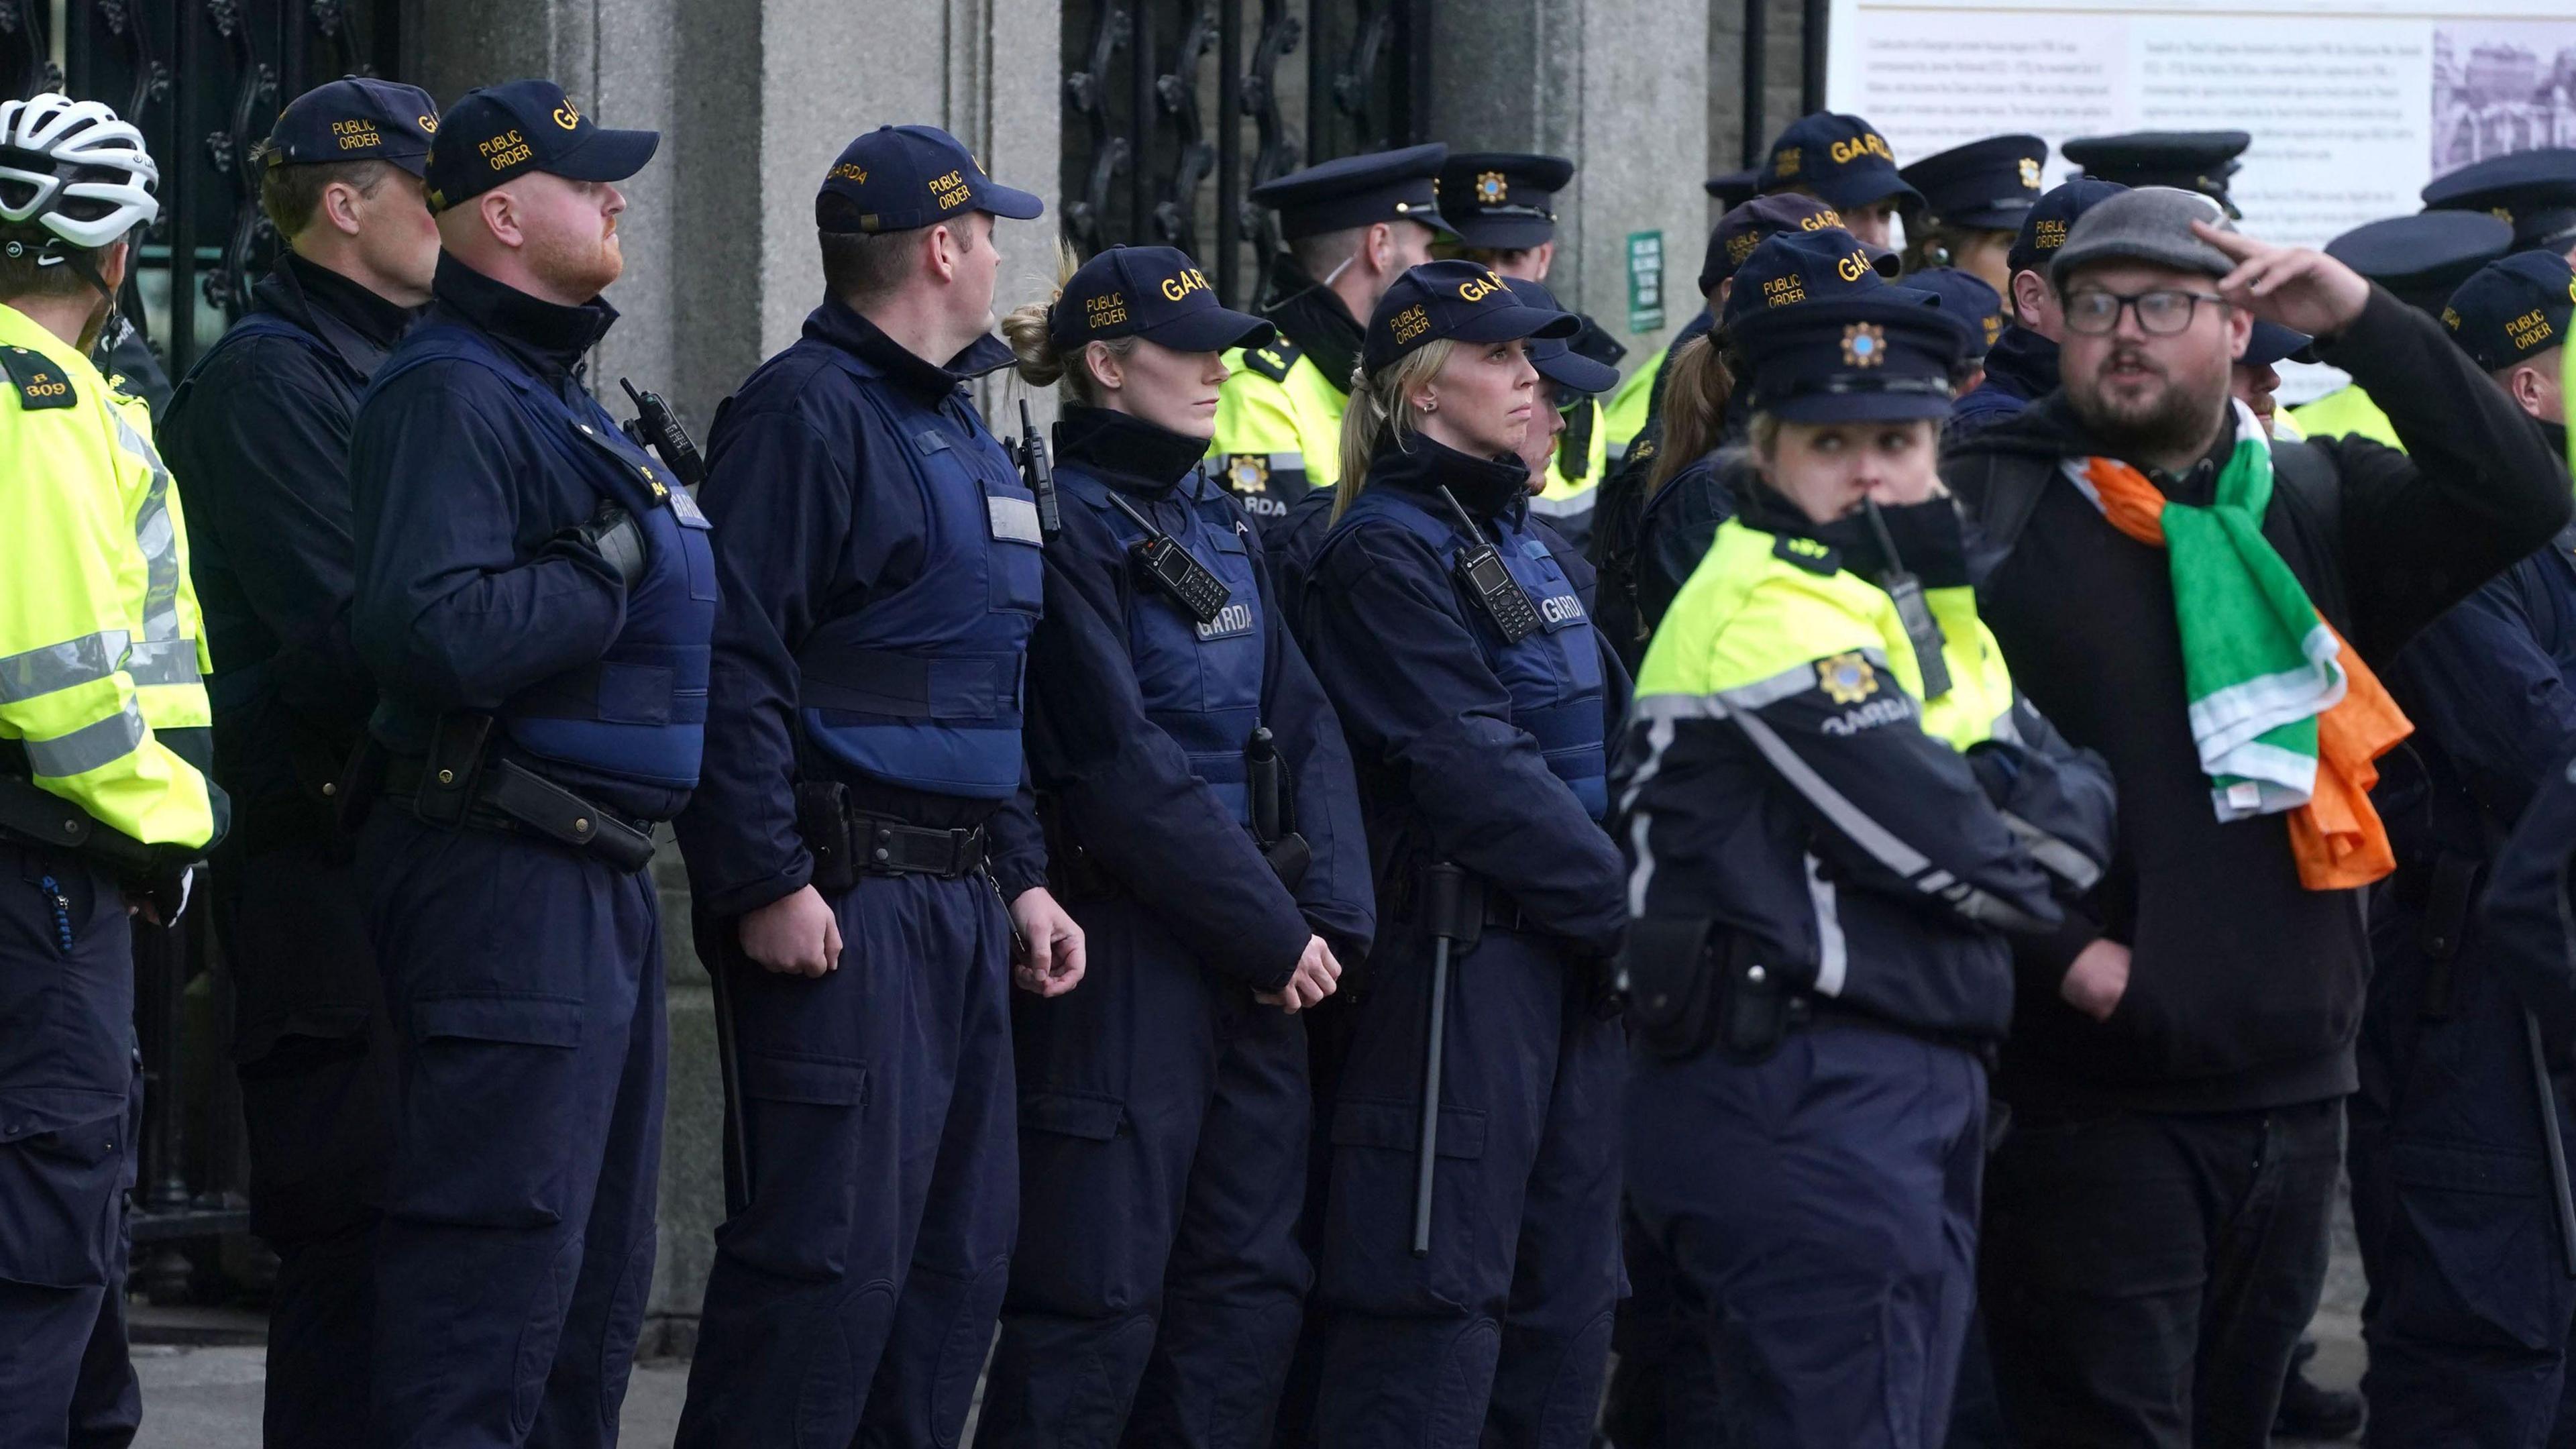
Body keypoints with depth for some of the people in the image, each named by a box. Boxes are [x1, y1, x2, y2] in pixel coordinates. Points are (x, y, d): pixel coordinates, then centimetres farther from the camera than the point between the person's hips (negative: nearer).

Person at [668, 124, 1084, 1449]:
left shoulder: (960, 432, 21)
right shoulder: (806, 413, -10)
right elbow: (734, 666, -18)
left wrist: (1020, 876, 21)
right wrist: (763, 883, -23)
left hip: (960, 900, 10)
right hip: (842, 899, -10)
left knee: (958, 1254, 10)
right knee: (830, 1248, -13)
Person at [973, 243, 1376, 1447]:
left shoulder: (1216, 520, 15)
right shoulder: (1068, 522, -11)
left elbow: (1302, 720, 10)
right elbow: (1122, 768, -16)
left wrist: (1331, 916, -4)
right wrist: (1271, 931, -14)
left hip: (1255, 944, 8)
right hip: (1128, 950, -8)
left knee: (1250, 1281, 8)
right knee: (1095, 1299, -6)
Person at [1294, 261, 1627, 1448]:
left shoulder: (1520, 543, 17)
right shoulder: (1386, 550, -10)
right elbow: (1473, 771, -17)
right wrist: (1625, 903, -16)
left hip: (1565, 953, 9)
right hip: (1460, 958, -9)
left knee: (1565, 1301, 10)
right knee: (1443, 1297, -8)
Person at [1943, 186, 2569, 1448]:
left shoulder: (2313, 503, 11)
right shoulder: (1990, 507, -2)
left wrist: (2362, 324, -8)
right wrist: (2058, 946, -14)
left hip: (2290, 1093, 5)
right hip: (2089, 1096, -5)